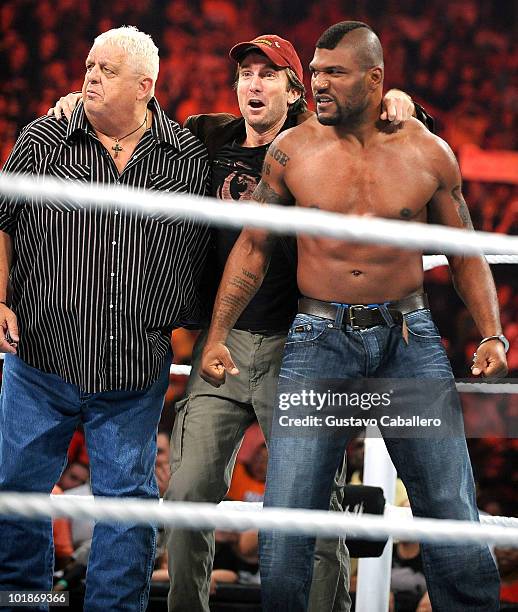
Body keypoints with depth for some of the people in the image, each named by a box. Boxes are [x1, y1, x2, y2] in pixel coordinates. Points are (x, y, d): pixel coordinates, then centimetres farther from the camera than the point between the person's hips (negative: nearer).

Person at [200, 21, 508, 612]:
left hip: (410, 340, 0)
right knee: (285, 524, -7)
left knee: (451, 511, 0)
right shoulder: (291, 150, 1)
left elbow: (465, 254, 12)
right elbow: (252, 247, 10)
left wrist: (492, 335, 0)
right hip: (319, 340, 0)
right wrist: (217, 336, 3)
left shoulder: (427, 153, 2)